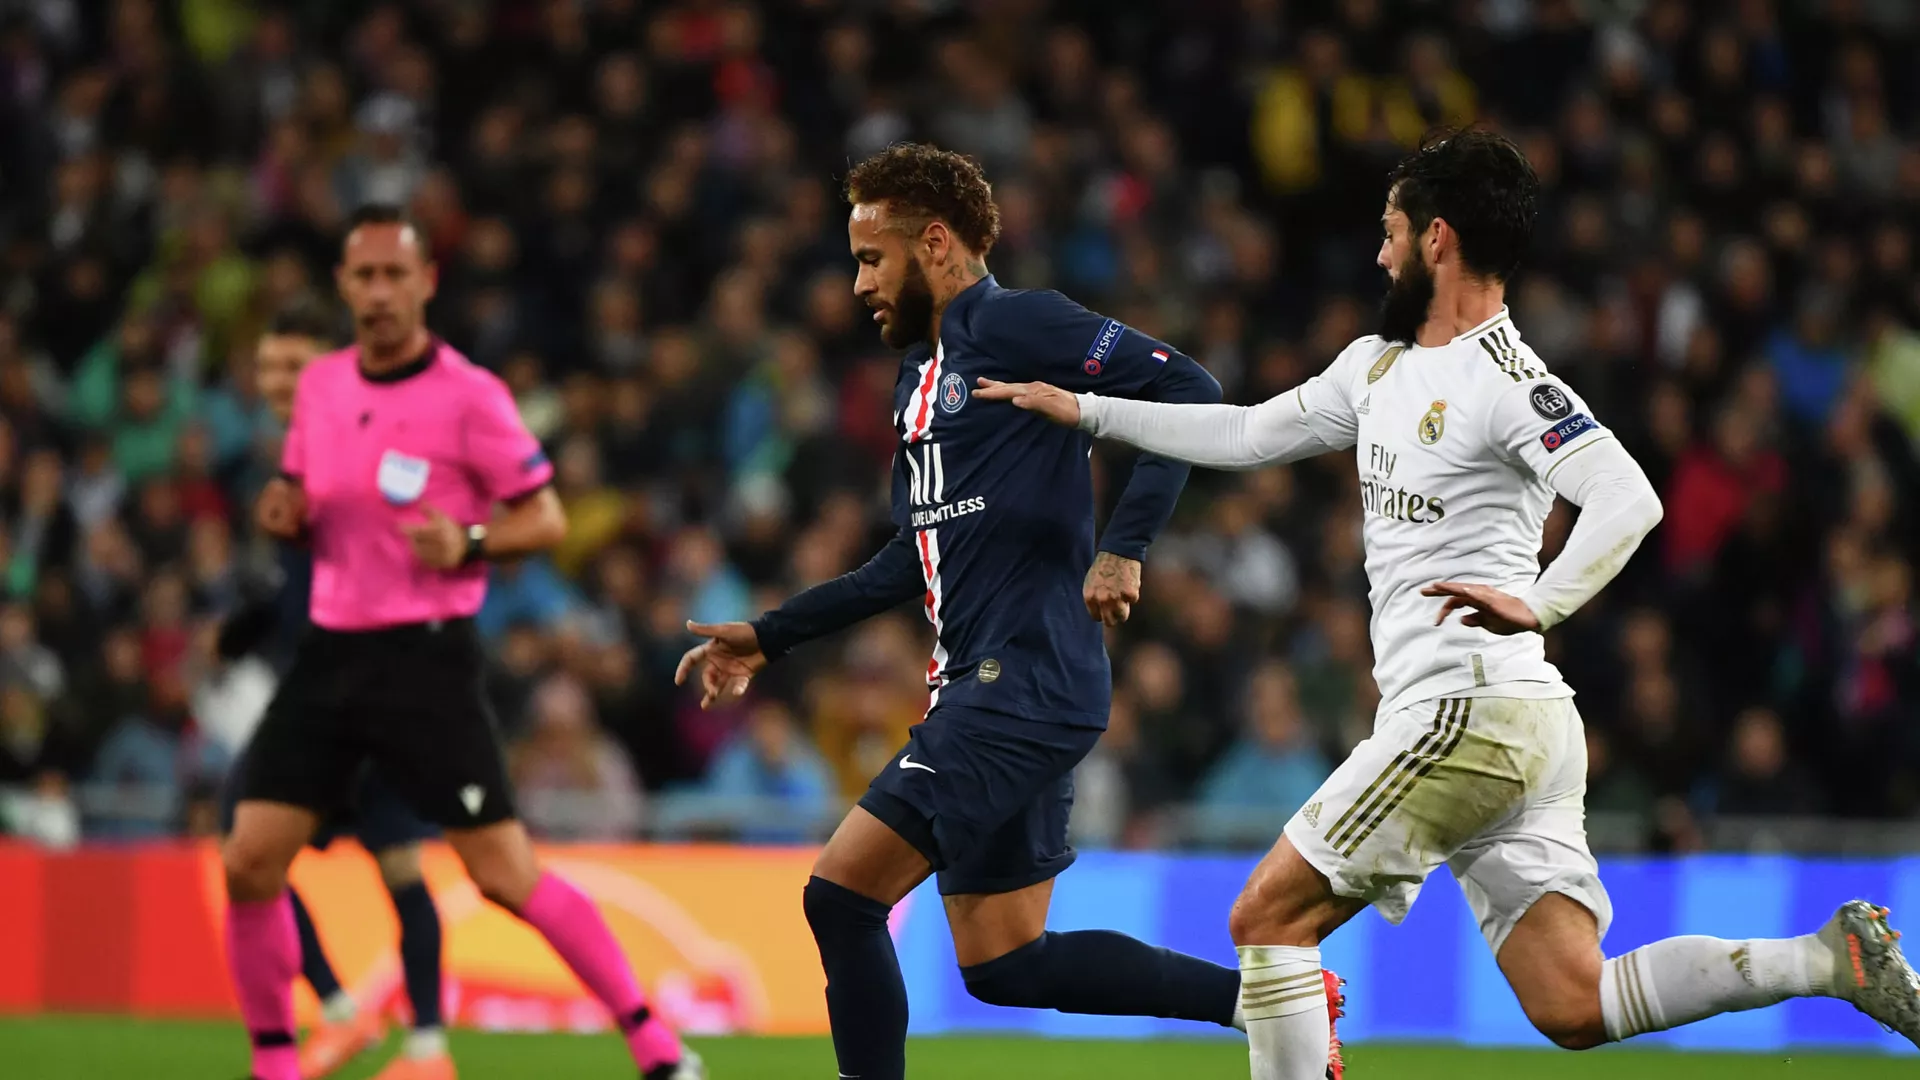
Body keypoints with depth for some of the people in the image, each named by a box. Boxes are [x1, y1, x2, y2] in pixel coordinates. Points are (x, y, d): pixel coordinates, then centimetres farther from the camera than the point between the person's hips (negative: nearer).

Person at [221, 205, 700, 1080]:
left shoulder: (469, 395, -9)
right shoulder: (320, 386, 8)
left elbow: (546, 518, -6)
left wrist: (467, 542, -24)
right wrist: (285, 514, -3)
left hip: (426, 654, -5)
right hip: (330, 649, 6)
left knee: (506, 875, -10)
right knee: (249, 863, -3)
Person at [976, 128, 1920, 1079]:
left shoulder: (1505, 381, -11)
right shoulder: (1378, 365, 18)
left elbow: (1628, 499, -23)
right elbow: (1246, 436, 30)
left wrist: (1539, 605, -34)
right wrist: (1082, 410, 29)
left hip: (1471, 713, -9)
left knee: (1268, 917, -3)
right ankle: (1833, 958, -3)